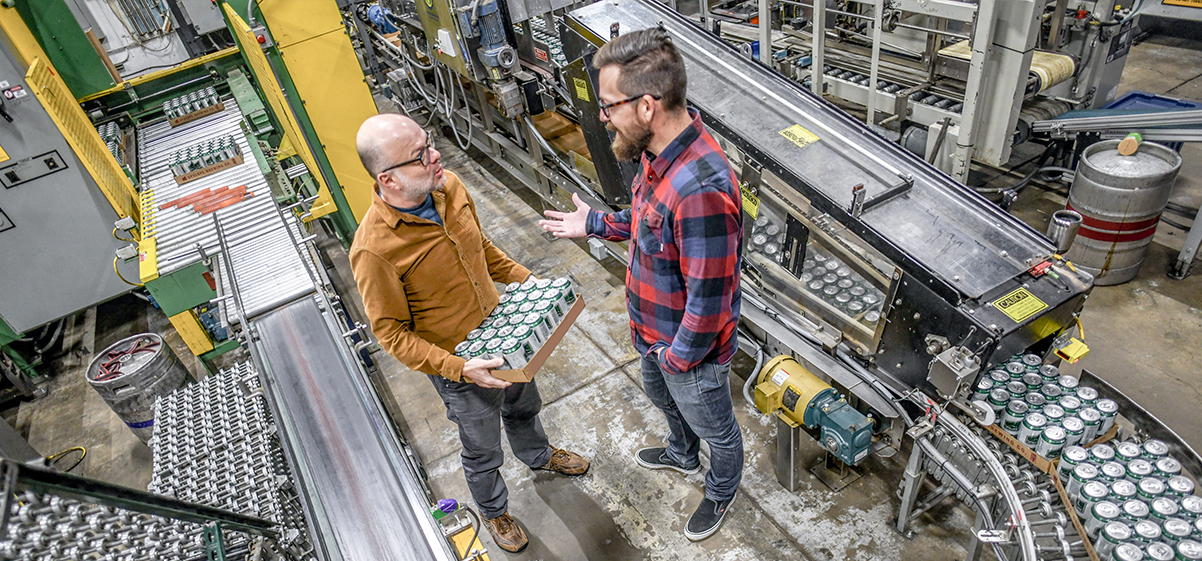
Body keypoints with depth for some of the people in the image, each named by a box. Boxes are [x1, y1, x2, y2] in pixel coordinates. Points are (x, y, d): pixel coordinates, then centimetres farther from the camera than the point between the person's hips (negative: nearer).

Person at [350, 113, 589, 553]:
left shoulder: (449, 186, -13)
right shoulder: (373, 250, -32)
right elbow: (392, 333, -22)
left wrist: (524, 278, 0)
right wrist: (459, 369, -29)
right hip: (459, 367, -6)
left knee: (524, 405, 32)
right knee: (483, 451, 20)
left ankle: (538, 456, 66)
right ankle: (494, 511, 52)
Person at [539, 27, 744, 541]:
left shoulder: (701, 190, -40)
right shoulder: (660, 152, -9)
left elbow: (709, 303, -33)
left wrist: (677, 357, -19)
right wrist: (595, 224, 9)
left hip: (691, 352, -9)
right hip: (655, 333, 9)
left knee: (713, 428, 22)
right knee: (659, 393, 35)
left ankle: (721, 493, 54)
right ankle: (682, 455, 66)